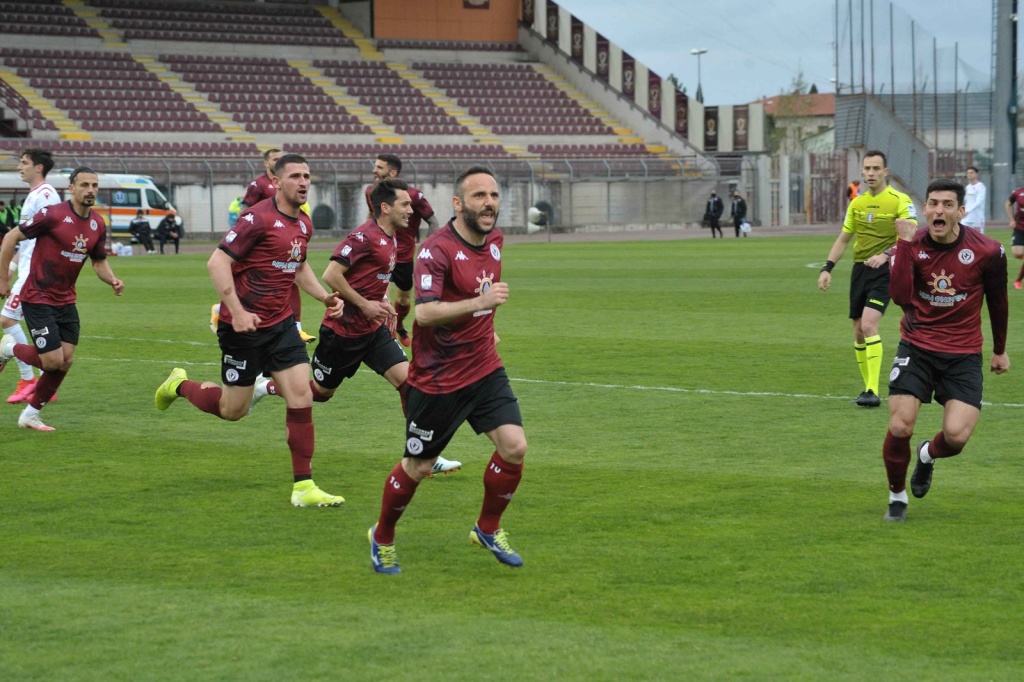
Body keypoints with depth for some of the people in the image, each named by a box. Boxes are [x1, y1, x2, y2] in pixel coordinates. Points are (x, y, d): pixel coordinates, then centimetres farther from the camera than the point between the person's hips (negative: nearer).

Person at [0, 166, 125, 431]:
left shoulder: (98, 224, 2)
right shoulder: (53, 215, -18)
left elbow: (99, 261, 16)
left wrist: (112, 280, -6)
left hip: (65, 300, 7)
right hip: (38, 299, -7)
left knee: (66, 361, 2)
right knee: (54, 361, -11)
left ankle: (30, 414, 18)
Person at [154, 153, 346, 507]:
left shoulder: (304, 224, 8)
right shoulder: (258, 218, -17)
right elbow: (217, 262, -20)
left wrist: (326, 297, 12)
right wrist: (237, 311, -26)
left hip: (281, 323, 7)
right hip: (244, 324, -7)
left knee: (301, 397, -6)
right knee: (233, 409, 4)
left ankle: (303, 487, -1)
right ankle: (180, 385, 35)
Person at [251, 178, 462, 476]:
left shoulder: (391, 238, 8)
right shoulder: (365, 236, -21)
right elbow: (331, 275, -25)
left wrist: (383, 301, 8)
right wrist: (364, 304, -20)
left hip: (373, 329, 8)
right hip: (343, 330, -8)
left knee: (408, 378, -7)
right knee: (321, 392, 9)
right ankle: (263, 388, 33)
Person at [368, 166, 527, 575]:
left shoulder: (495, 240, 4)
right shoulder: (437, 249, -21)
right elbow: (424, 312, -33)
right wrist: (479, 303, -42)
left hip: (484, 369, 6)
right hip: (437, 379, -6)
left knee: (514, 447, -10)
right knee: (417, 467, 6)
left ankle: (488, 529, 13)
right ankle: (382, 538, 31)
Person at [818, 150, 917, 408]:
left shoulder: (900, 201, -7)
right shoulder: (857, 203, 12)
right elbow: (843, 239, 19)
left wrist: (886, 255, -31)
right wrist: (827, 268, 9)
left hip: (884, 270, -6)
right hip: (860, 269, 7)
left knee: (869, 325, -21)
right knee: (859, 333, 7)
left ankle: (873, 391, -22)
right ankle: (868, 387, 20)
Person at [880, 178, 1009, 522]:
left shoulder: (987, 251, -9)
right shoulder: (911, 245, -9)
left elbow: (997, 301, 7)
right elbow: (900, 297, -25)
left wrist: (1000, 350, 17)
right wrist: (904, 243, -28)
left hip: (963, 355, 0)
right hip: (916, 348, 0)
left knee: (957, 436, -15)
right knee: (900, 427, -14)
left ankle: (928, 455, 24)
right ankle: (897, 496, 15)